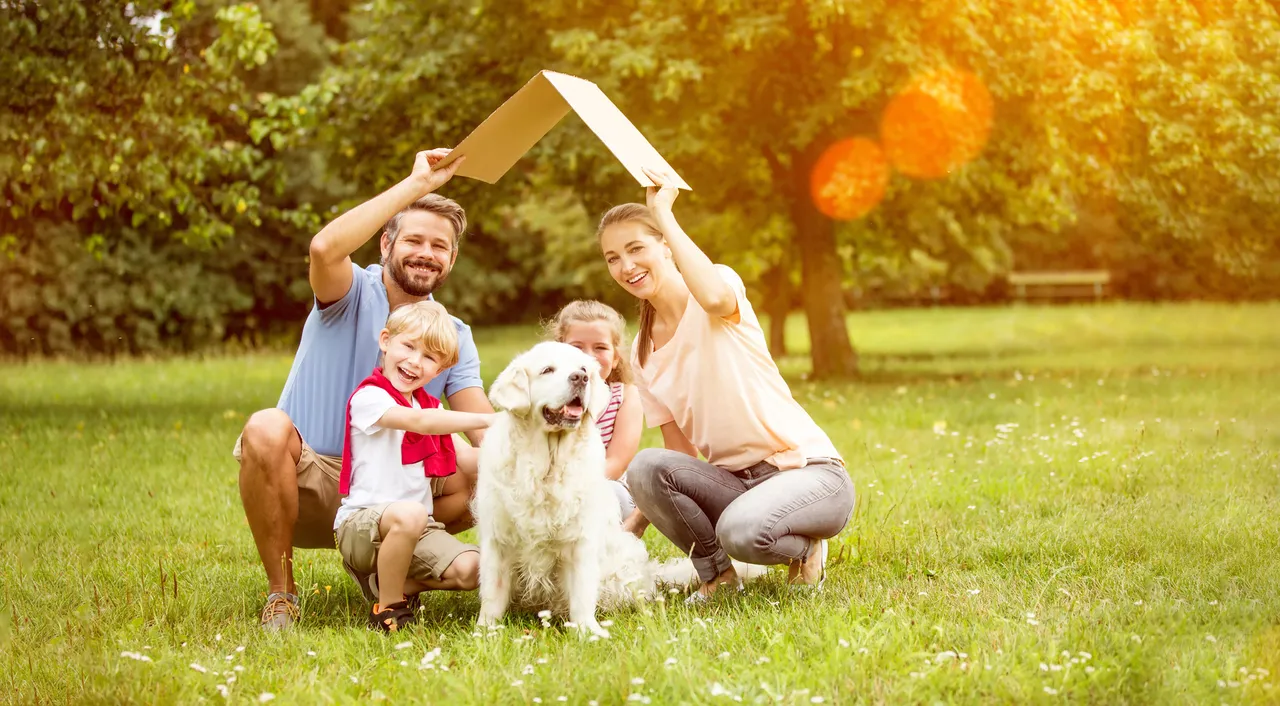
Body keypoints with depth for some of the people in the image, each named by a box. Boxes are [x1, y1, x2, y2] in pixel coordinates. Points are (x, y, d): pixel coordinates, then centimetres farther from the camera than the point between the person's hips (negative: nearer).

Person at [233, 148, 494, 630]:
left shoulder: (453, 337, 7)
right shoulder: (353, 294, -6)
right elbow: (325, 248, -32)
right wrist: (417, 184, -30)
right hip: (305, 484, -3)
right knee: (267, 428, -36)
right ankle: (280, 593, -19)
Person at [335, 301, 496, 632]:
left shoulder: (429, 405, 16)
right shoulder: (369, 396, -9)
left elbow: (465, 457, 8)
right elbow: (418, 422, -26)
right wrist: (488, 420, -26)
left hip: (418, 529, 7)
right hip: (361, 523, -7)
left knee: (470, 570, -17)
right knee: (409, 515, -40)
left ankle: (384, 583, 4)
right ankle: (388, 608, -18)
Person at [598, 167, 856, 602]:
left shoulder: (720, 282, -6)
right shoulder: (642, 354, 11)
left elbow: (715, 296, -34)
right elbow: (680, 453, 11)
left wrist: (663, 214, -23)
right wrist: (637, 518, -3)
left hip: (808, 469, -5)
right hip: (734, 481, 6)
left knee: (740, 531, -36)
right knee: (645, 468, -24)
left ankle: (805, 547, -1)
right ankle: (715, 572, -1)